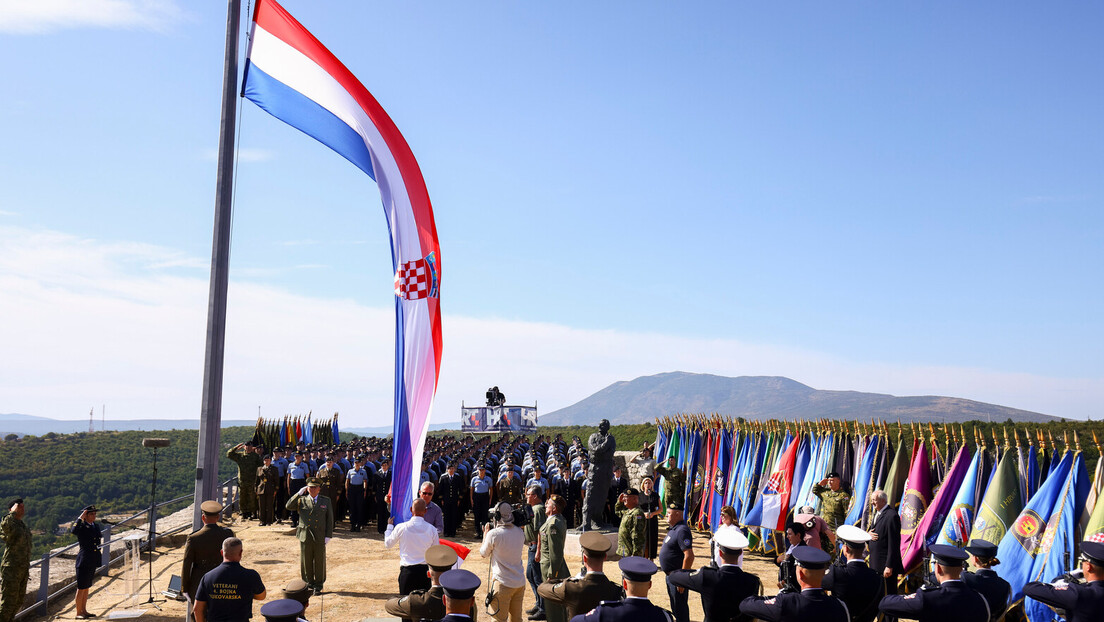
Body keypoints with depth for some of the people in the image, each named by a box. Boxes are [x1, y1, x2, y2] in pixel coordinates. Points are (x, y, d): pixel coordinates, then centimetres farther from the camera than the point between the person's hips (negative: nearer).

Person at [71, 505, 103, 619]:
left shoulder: (95, 526, 12)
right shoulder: (81, 526, -11)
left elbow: (99, 535, 20)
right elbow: (73, 531, -32)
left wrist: (101, 539, 2)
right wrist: (80, 518, -27)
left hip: (93, 561, 8)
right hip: (84, 560, -8)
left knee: (87, 586, 16)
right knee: (81, 587, -1)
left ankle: (84, 610, 25)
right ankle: (78, 612, 8)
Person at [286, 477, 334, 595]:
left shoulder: (326, 501, 8)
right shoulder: (301, 500, 8)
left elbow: (329, 519, 7)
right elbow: (289, 506, -8)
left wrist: (328, 535, -1)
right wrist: (299, 494, -11)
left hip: (320, 537, 0)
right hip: (305, 537, 0)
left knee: (319, 562, 4)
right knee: (306, 562, 6)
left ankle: (318, 586, 16)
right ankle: (308, 584, 20)